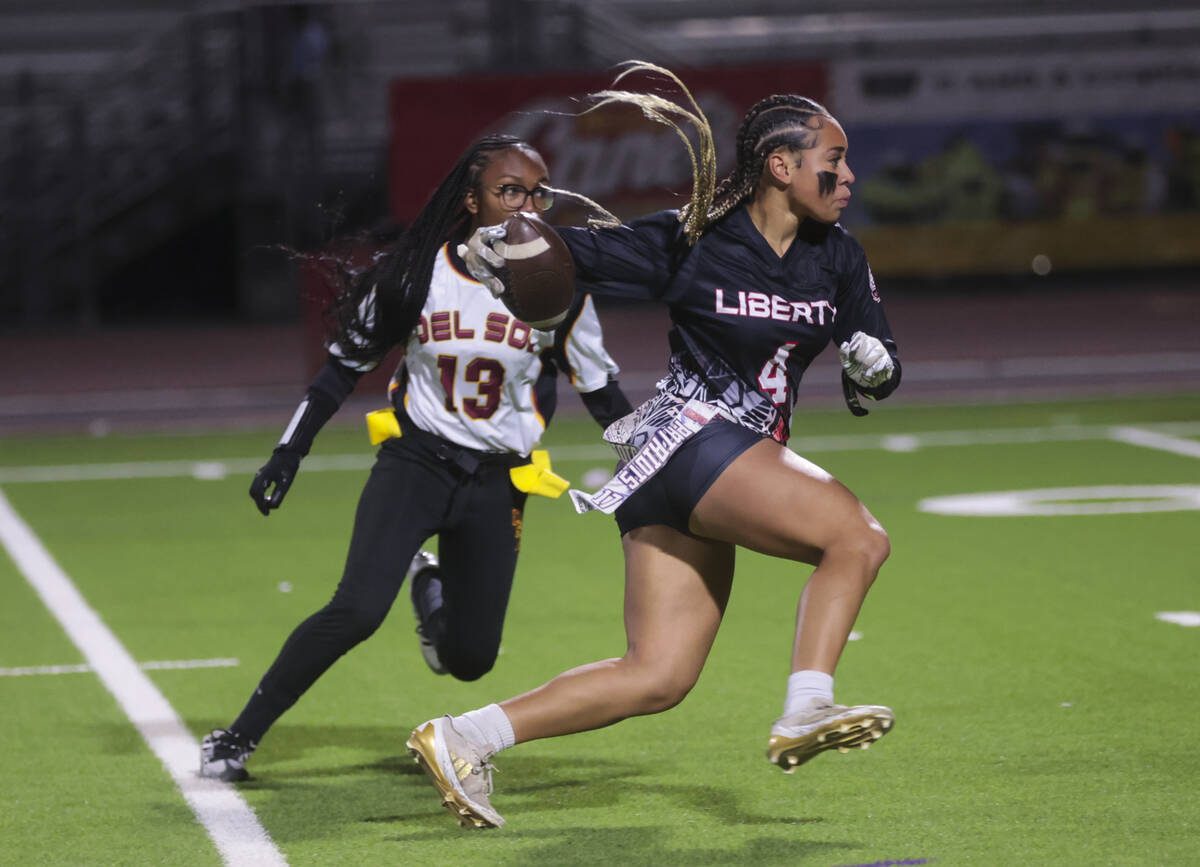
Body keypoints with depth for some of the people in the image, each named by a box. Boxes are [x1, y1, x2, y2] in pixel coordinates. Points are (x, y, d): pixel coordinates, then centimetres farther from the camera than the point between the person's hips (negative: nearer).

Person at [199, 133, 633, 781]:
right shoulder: (419, 273, -8)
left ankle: (431, 588, 39)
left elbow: (600, 388, 8)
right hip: (413, 463, -2)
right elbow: (347, 363, 3)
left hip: (495, 485, 2)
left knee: (469, 659, 3)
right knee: (358, 610, -23)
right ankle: (239, 738, -11)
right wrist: (290, 451, -1)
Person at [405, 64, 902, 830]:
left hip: (733, 462, 7)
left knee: (659, 678, 2)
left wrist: (873, 365, -12)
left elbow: (880, 373, 12)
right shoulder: (692, 243, -6)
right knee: (859, 536, -23)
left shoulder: (837, 258, 9)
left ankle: (464, 738, 5)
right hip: (691, 441, -7)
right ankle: (805, 713, -25)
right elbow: (576, 252, 1)